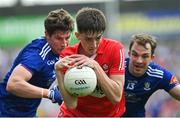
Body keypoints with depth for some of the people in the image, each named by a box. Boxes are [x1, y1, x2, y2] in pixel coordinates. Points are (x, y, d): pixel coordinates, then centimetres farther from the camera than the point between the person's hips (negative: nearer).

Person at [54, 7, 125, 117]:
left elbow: (116, 97, -21)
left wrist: (95, 66, -30)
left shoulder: (115, 49, -17)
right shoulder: (68, 56, -15)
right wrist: (59, 71, -31)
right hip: (76, 114, 0)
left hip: (110, 114, 0)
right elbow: (71, 105, -20)